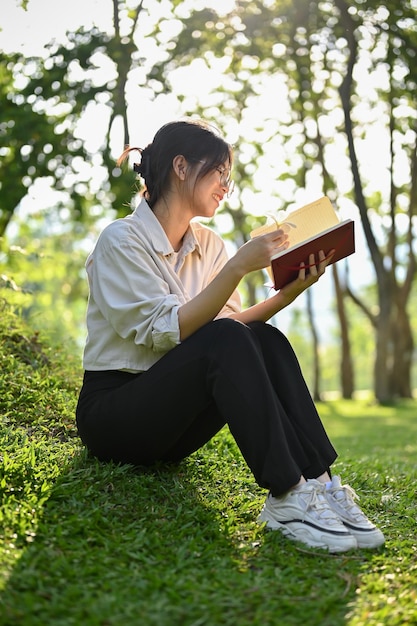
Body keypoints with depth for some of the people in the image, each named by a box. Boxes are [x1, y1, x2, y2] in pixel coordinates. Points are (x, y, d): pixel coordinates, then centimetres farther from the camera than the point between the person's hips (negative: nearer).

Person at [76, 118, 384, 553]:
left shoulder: (208, 244, 8)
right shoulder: (122, 239, -12)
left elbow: (233, 324, -1)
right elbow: (167, 331, -23)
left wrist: (291, 291, -15)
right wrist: (238, 266, -28)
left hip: (170, 420, 6)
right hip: (111, 411, -6)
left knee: (265, 341, -19)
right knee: (224, 340, -30)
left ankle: (318, 483, -26)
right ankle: (285, 498, -32)